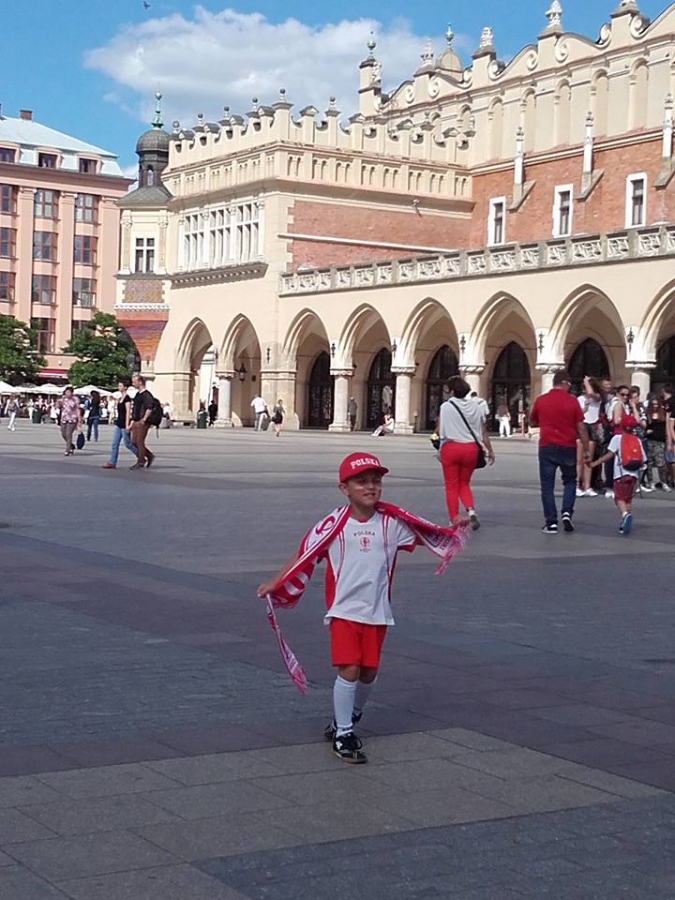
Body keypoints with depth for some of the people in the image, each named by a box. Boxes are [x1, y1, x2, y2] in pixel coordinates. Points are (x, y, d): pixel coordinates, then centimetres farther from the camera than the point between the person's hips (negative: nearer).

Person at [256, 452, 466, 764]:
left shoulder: (393, 522, 0)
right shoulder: (335, 524, -8)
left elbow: (428, 534, 12)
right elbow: (304, 555, -3)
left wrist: (453, 531, -4)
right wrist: (274, 584, -5)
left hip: (377, 612, 3)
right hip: (344, 610, -3)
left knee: (369, 673, 11)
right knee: (348, 670, -10)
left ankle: (347, 720, 37)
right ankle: (342, 735, 4)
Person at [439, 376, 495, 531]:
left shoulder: (446, 406, -8)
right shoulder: (476, 406, 4)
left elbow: (440, 431, -7)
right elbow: (484, 432, 6)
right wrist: (490, 450, 14)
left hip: (451, 447, -4)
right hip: (470, 448, 4)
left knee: (451, 486, 6)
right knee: (464, 483, 18)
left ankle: (454, 520, 5)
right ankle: (471, 510, -5)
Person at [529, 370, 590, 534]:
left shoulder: (541, 400, 0)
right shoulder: (572, 401, -5)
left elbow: (532, 422, 15)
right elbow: (581, 428, -4)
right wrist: (586, 450, 1)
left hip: (547, 447, 0)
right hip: (568, 447, 0)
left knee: (547, 485, 5)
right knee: (570, 481, 18)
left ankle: (551, 523, 2)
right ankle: (567, 513, 1)